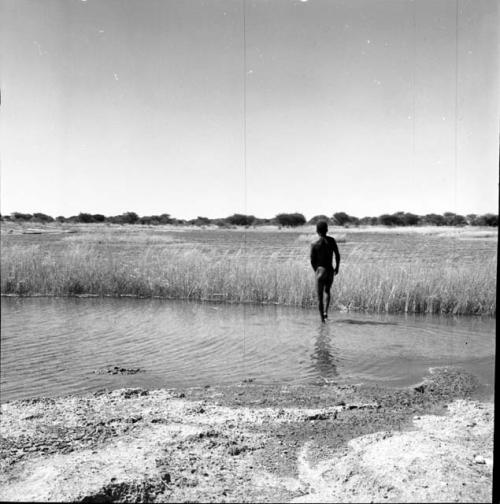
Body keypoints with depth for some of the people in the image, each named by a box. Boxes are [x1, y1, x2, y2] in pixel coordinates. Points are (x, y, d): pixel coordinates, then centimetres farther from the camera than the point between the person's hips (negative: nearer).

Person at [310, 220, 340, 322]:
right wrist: (337, 268, 14)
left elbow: (312, 261, -3)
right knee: (327, 292, 27)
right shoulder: (331, 240, -2)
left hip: (320, 271, -3)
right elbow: (337, 255, -1)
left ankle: (322, 318, 3)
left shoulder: (314, 245, -8)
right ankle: (325, 311, 10)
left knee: (320, 296, 6)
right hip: (330, 271, 3)